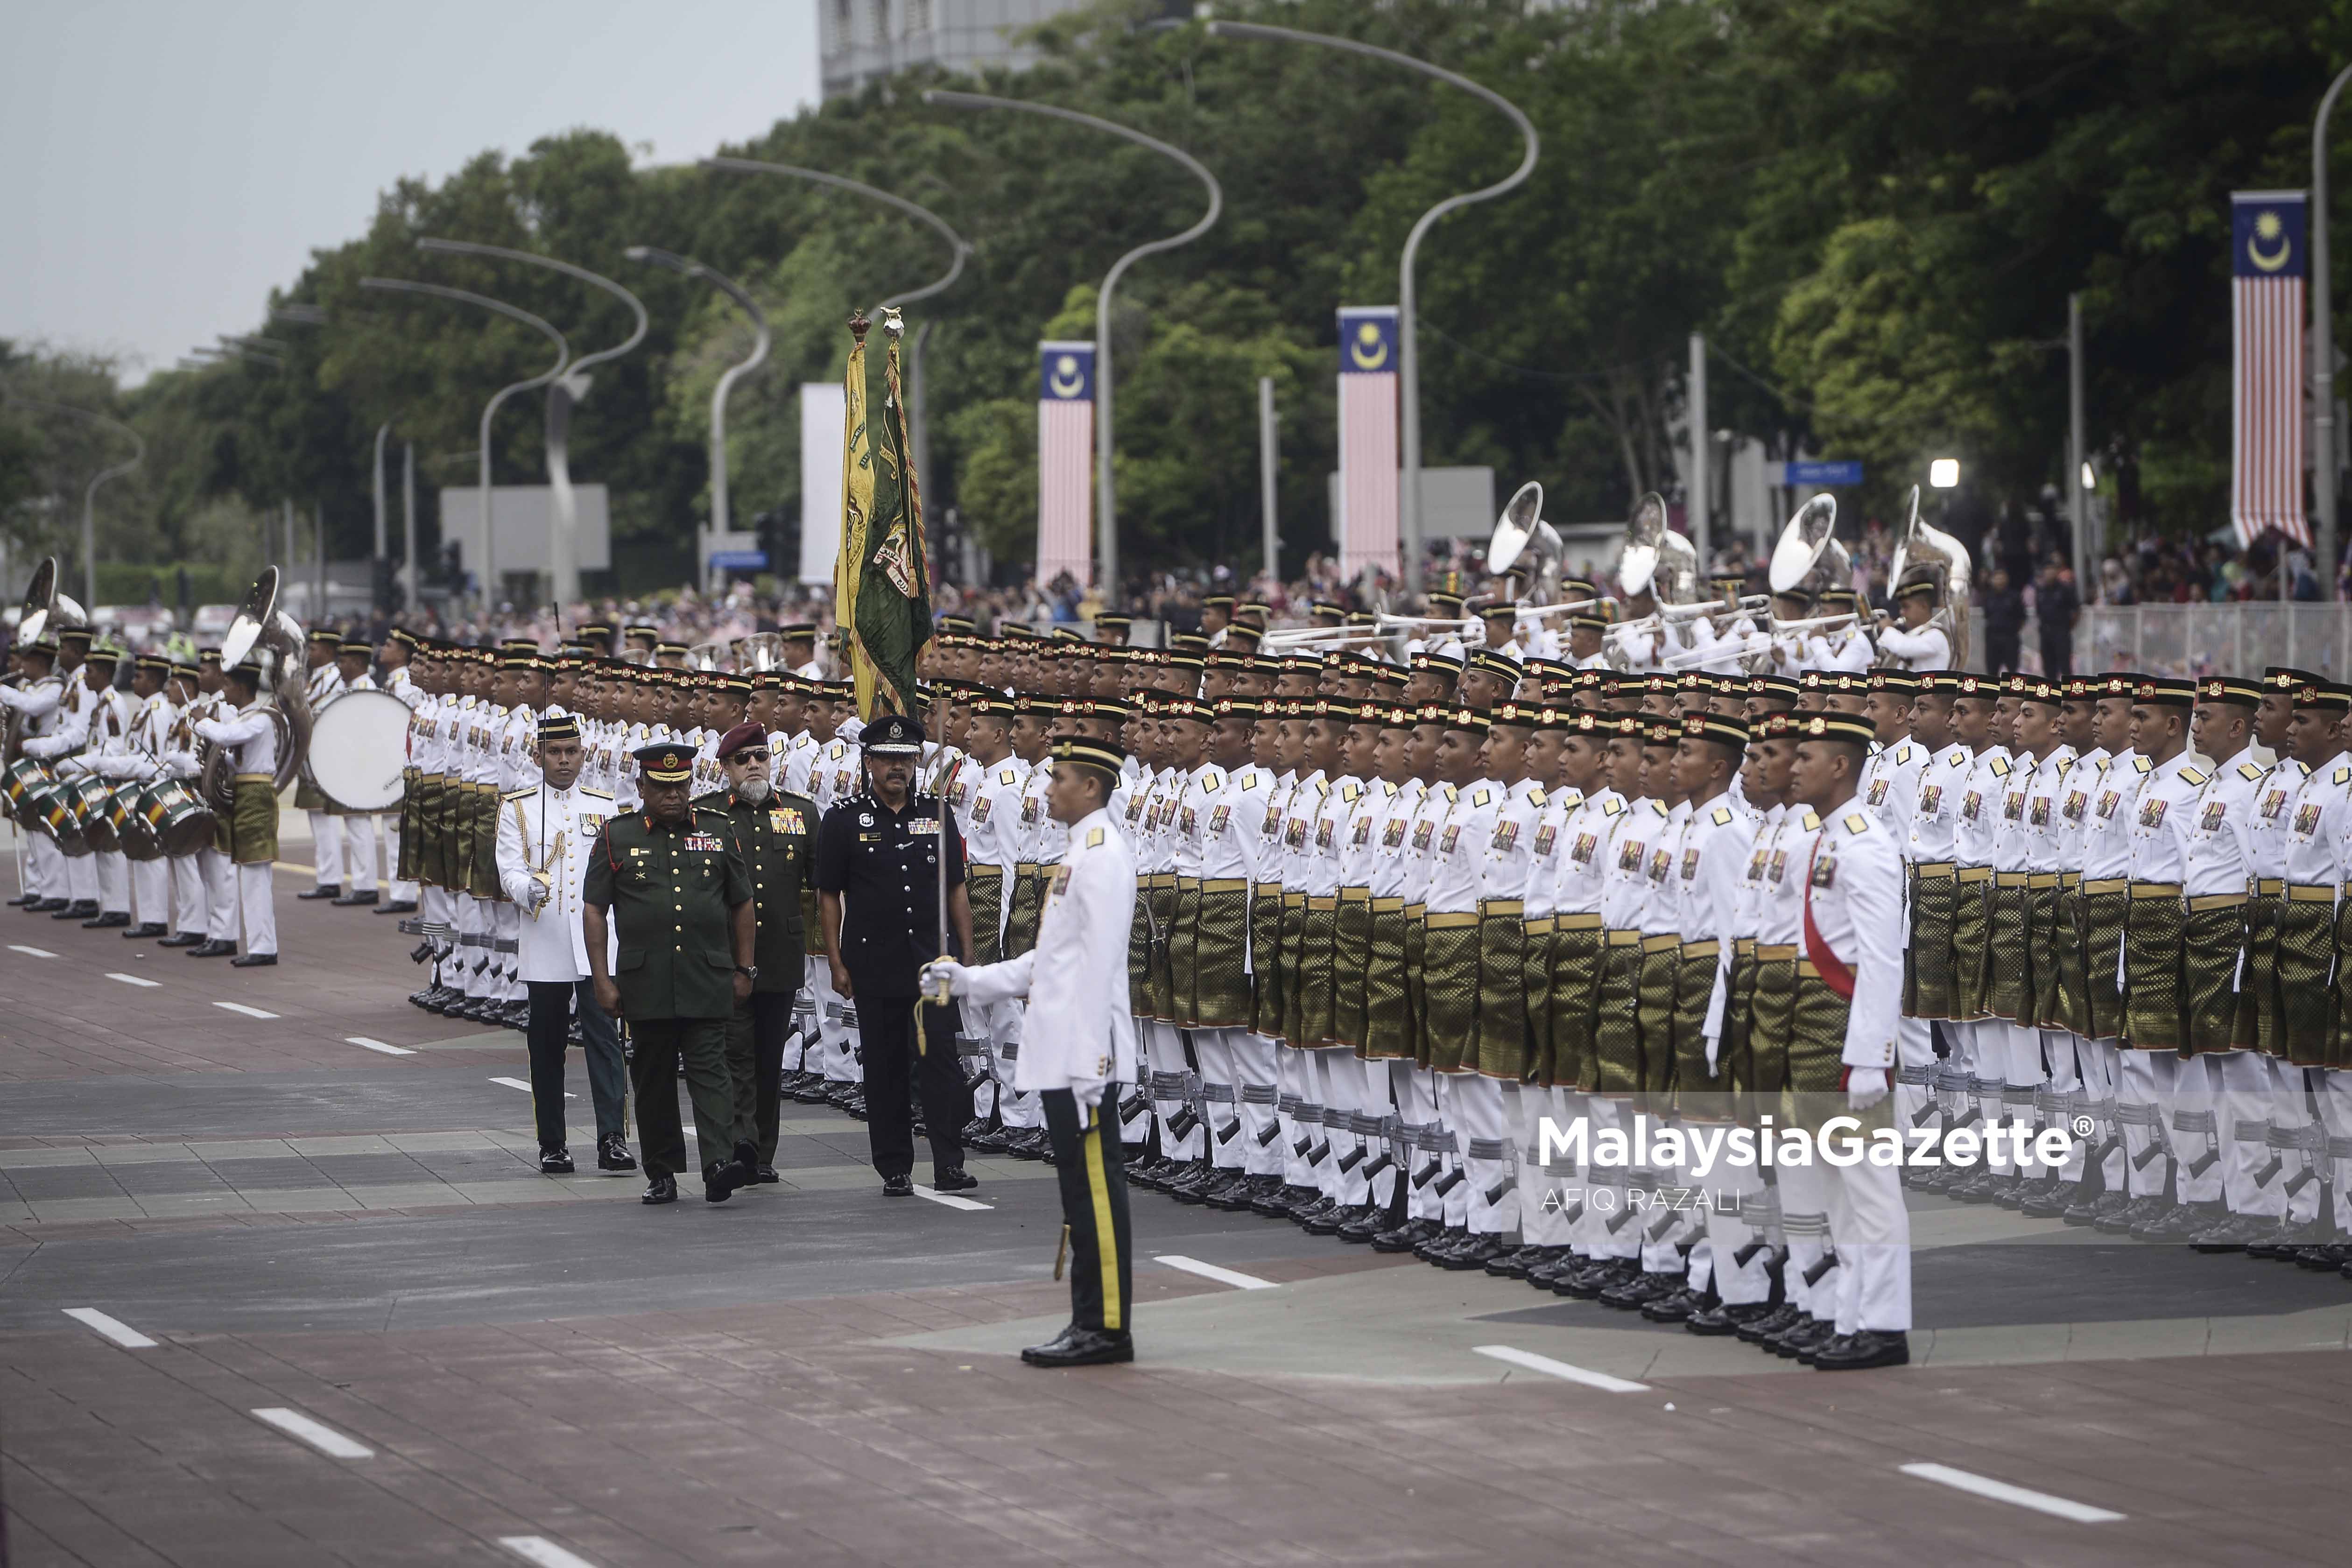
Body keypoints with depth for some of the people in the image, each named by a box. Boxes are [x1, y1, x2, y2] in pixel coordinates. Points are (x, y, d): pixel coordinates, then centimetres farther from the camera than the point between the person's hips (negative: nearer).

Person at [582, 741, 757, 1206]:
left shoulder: (718, 832, 9)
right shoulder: (616, 837, 6)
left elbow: (742, 905, 15)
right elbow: (594, 910, 5)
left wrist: (744, 970, 12)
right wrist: (602, 978, -1)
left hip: (708, 980, 0)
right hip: (645, 983, 0)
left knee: (710, 1070, -10)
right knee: (653, 1077, 6)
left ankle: (719, 1164, -20)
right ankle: (662, 1174, 14)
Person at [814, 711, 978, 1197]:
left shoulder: (936, 813, 9)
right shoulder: (844, 818, 2)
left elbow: (956, 889, 13)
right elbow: (829, 895, 4)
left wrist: (967, 956, 8)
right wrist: (836, 962, -1)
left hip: (933, 960, 1)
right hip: (874, 966, -1)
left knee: (941, 1056, -9)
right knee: (885, 1067, 4)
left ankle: (949, 1165, -8)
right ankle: (894, 1170, 10)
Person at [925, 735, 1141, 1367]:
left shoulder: (1103, 853, -13)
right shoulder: (1080, 853, 18)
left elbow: (1100, 961, -18)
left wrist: (1089, 1065, -21)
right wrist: (969, 980, 19)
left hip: (1084, 1056, -10)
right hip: (1061, 1055, 10)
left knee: (1095, 1190, -7)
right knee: (1083, 1191, 11)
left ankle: (1107, 1328, -5)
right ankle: (1092, 1323, 15)